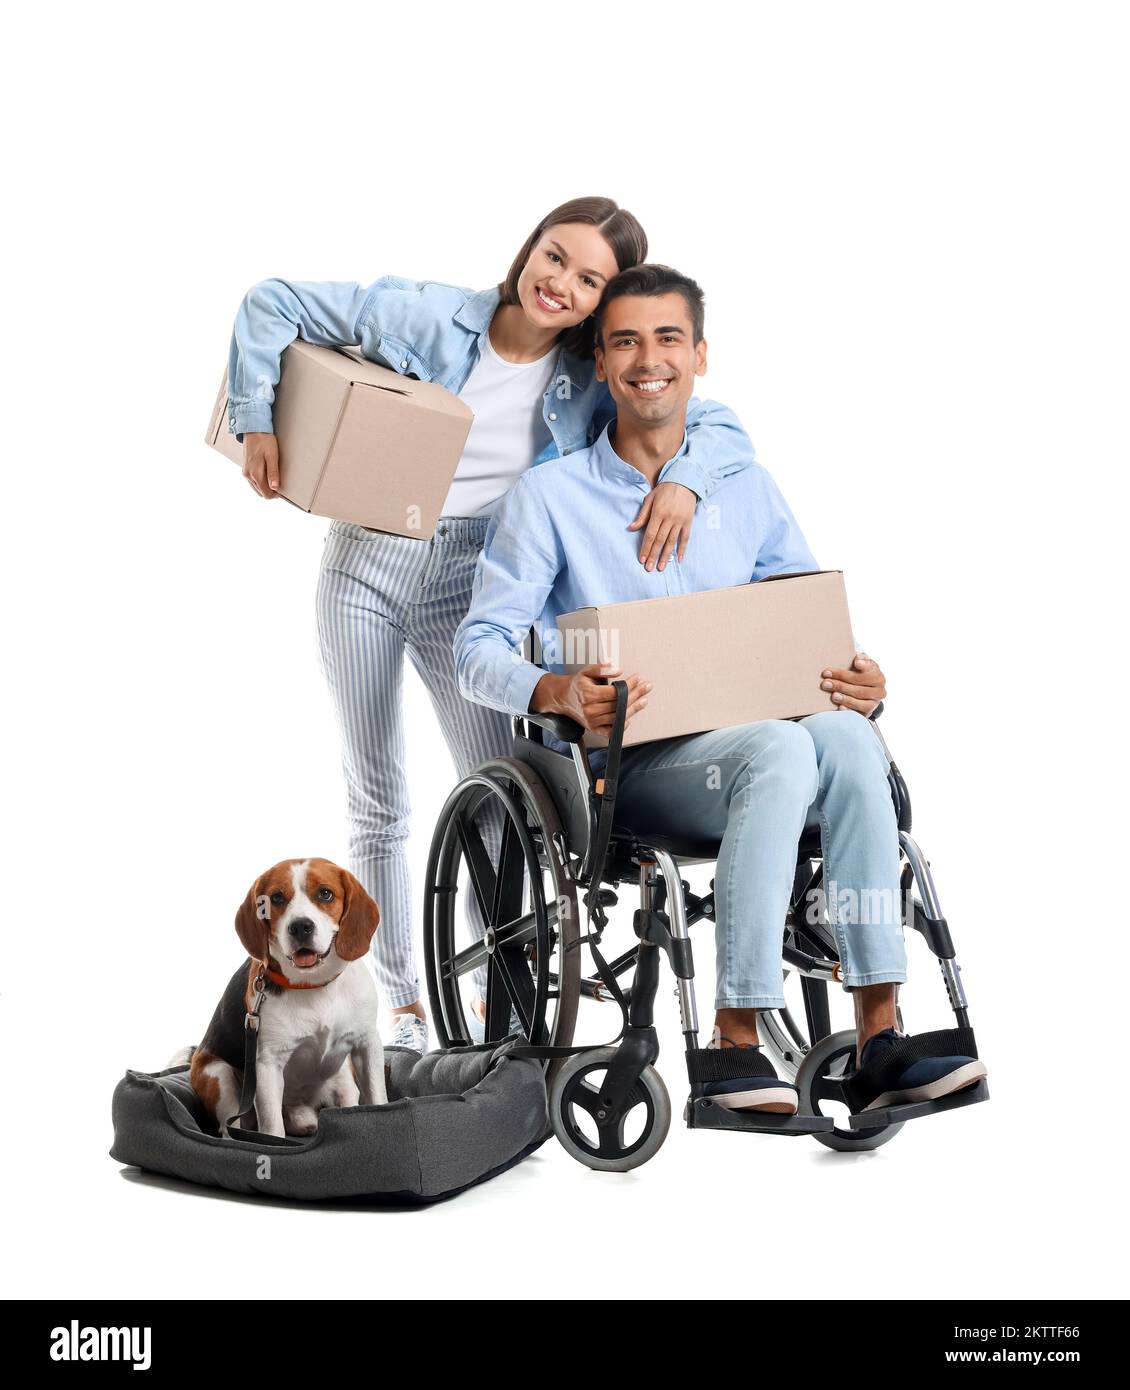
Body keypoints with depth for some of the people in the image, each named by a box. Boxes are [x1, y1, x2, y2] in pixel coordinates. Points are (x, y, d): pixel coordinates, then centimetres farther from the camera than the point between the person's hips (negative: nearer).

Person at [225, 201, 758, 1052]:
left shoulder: (593, 383, -5)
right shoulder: (426, 316, -11)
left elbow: (723, 428, -7)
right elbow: (273, 305, -5)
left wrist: (684, 479, -28)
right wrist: (257, 421, -12)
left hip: (465, 589, 1)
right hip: (366, 567, -1)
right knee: (378, 805, 6)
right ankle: (402, 1003, 21)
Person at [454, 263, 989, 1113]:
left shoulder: (748, 489, 14)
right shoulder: (550, 497, 2)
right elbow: (479, 650, -4)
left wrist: (858, 682, -10)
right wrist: (559, 692, -26)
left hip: (750, 743, 4)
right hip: (617, 763, -3)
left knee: (845, 737, -31)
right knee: (779, 749, -34)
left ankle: (879, 1029, -29)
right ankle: (734, 1043, -32)